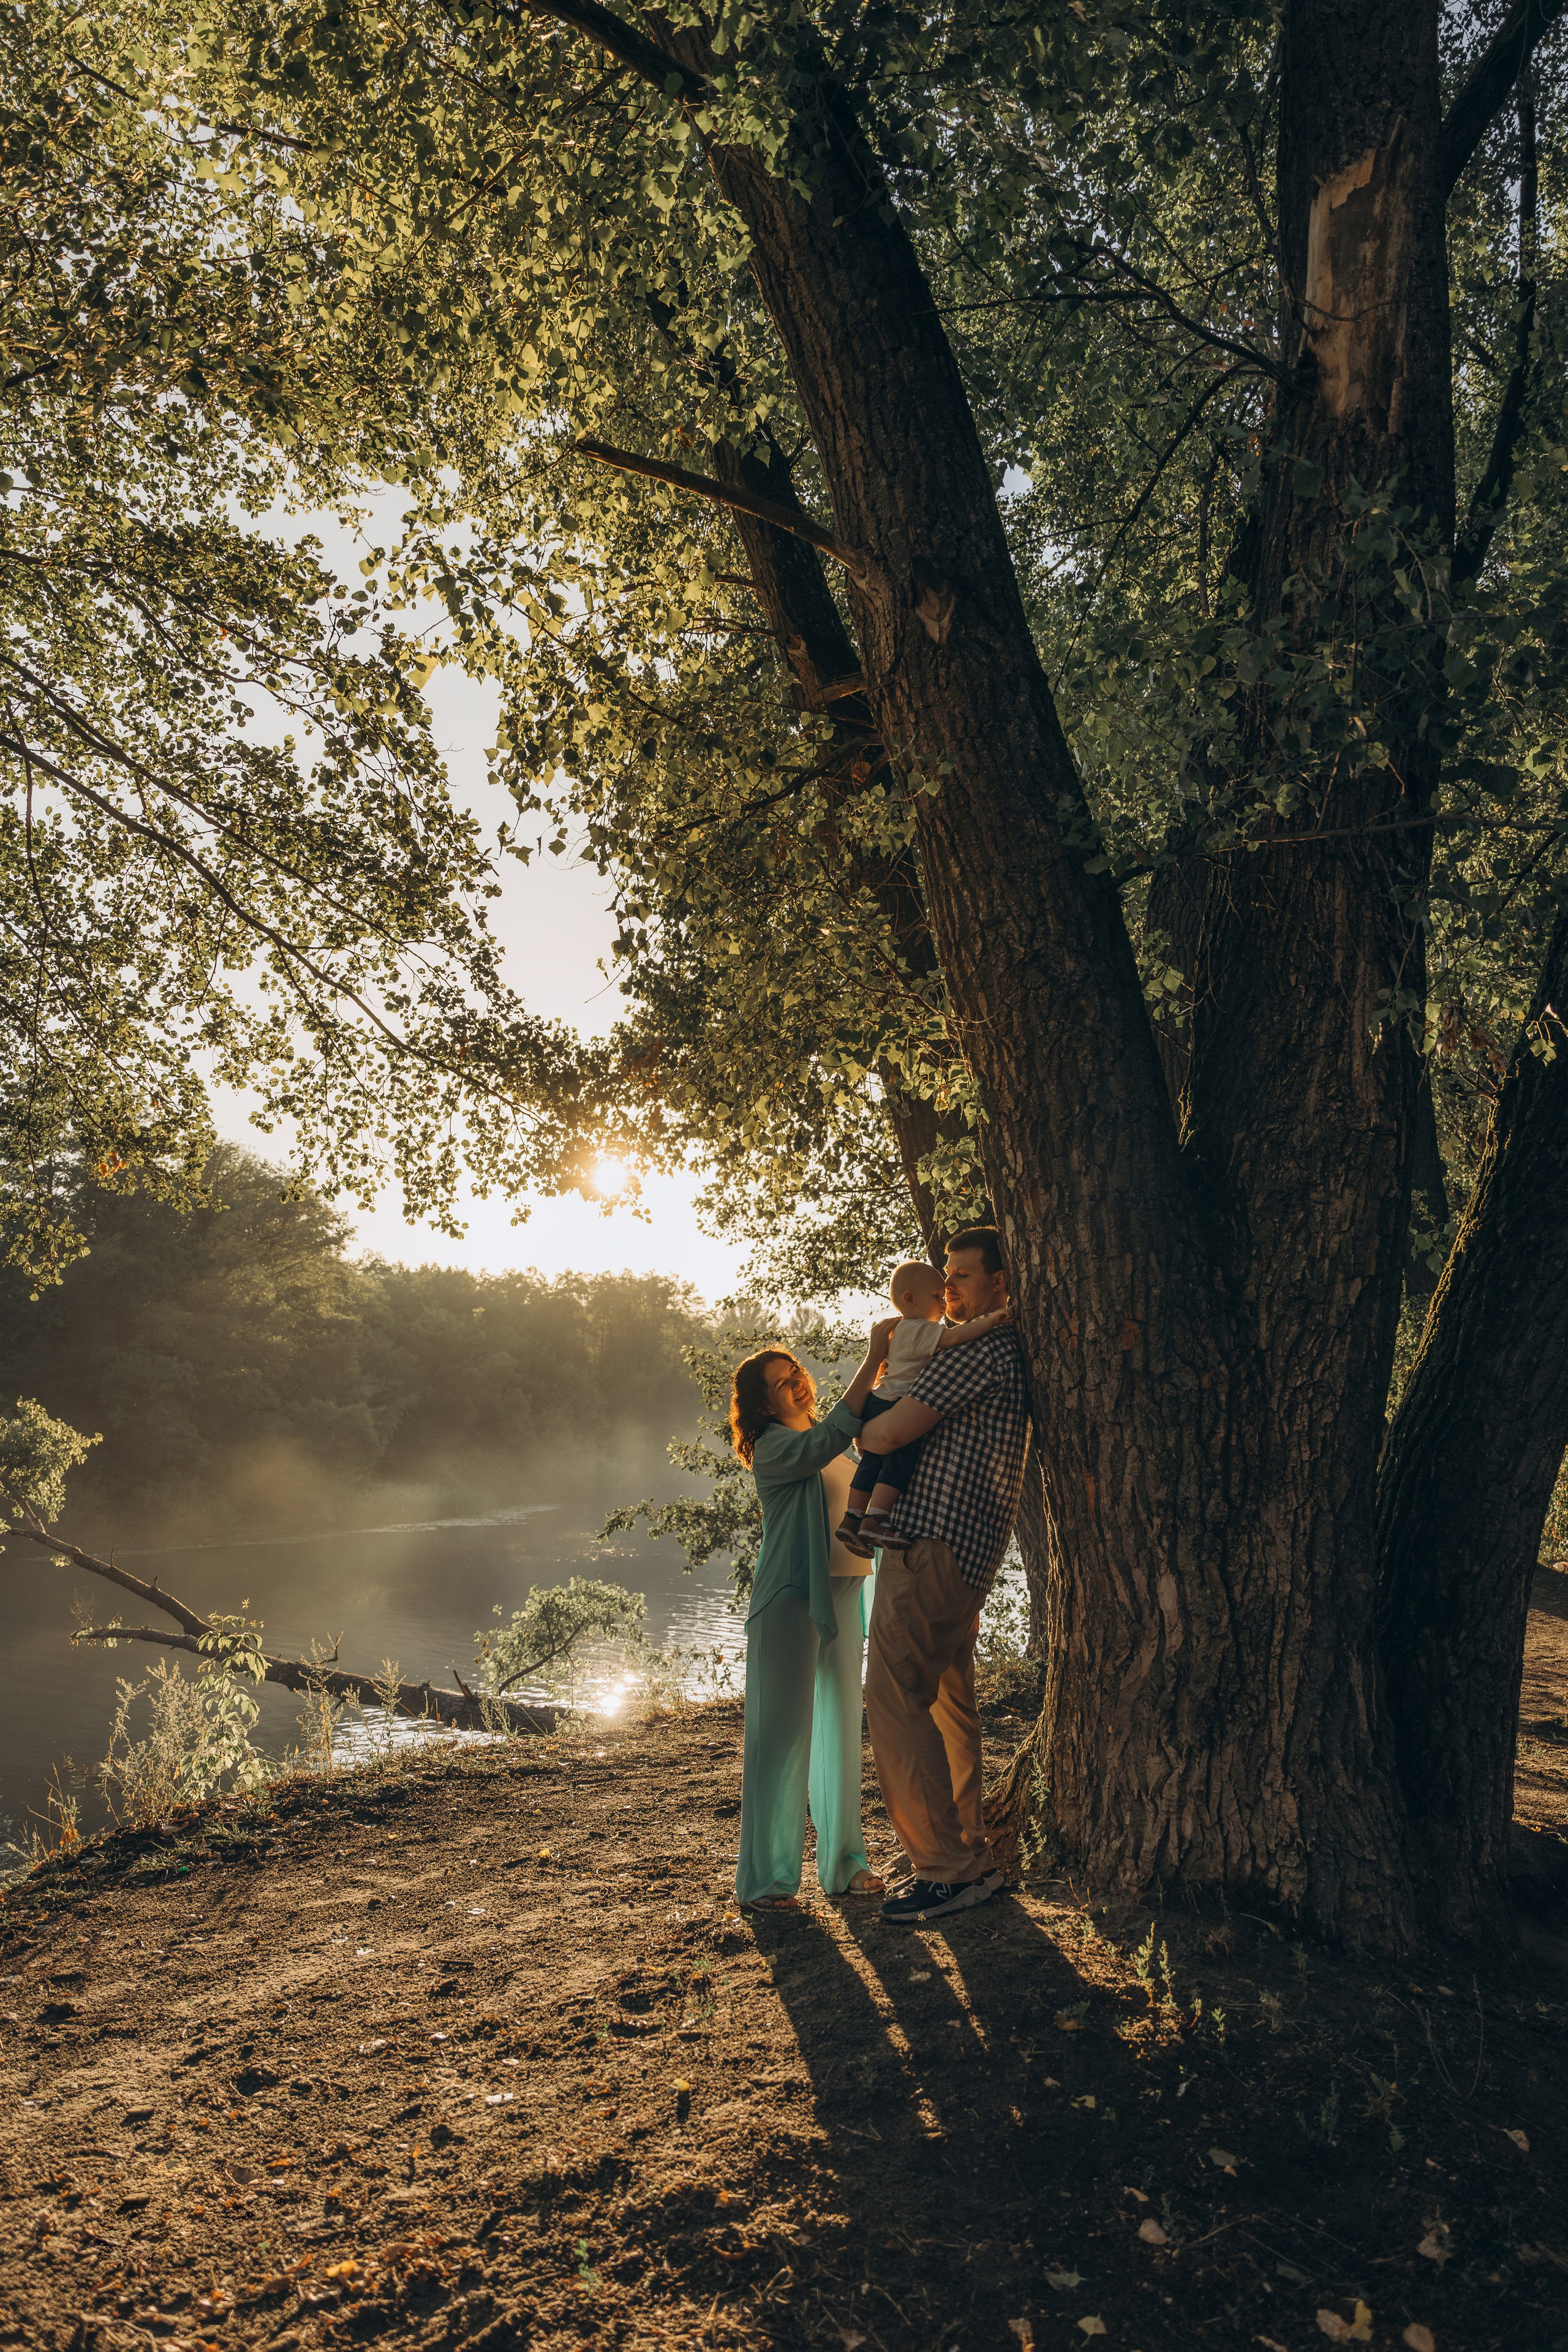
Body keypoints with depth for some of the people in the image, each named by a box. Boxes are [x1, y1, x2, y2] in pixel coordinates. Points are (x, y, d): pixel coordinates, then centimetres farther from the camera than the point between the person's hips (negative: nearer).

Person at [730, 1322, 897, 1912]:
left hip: (842, 1593, 8)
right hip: (790, 1598, -8)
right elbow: (830, 1437, -26)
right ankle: (765, 1878, 3)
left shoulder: (829, 1448, 17)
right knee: (782, 1735, -4)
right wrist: (874, 1360, -29)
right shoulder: (775, 1447, -8)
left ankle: (843, 1863, 22)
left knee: (841, 1730, 12)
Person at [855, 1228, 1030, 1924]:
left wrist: (856, 1427, 5)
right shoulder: (1013, 1354, 20)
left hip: (934, 1545, -11)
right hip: (969, 1552, 11)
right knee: (950, 1702, 16)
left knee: (894, 1694, -11)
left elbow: (886, 1436, -16)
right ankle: (972, 1855, 23)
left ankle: (946, 1869, -8)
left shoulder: (980, 1351, -13)